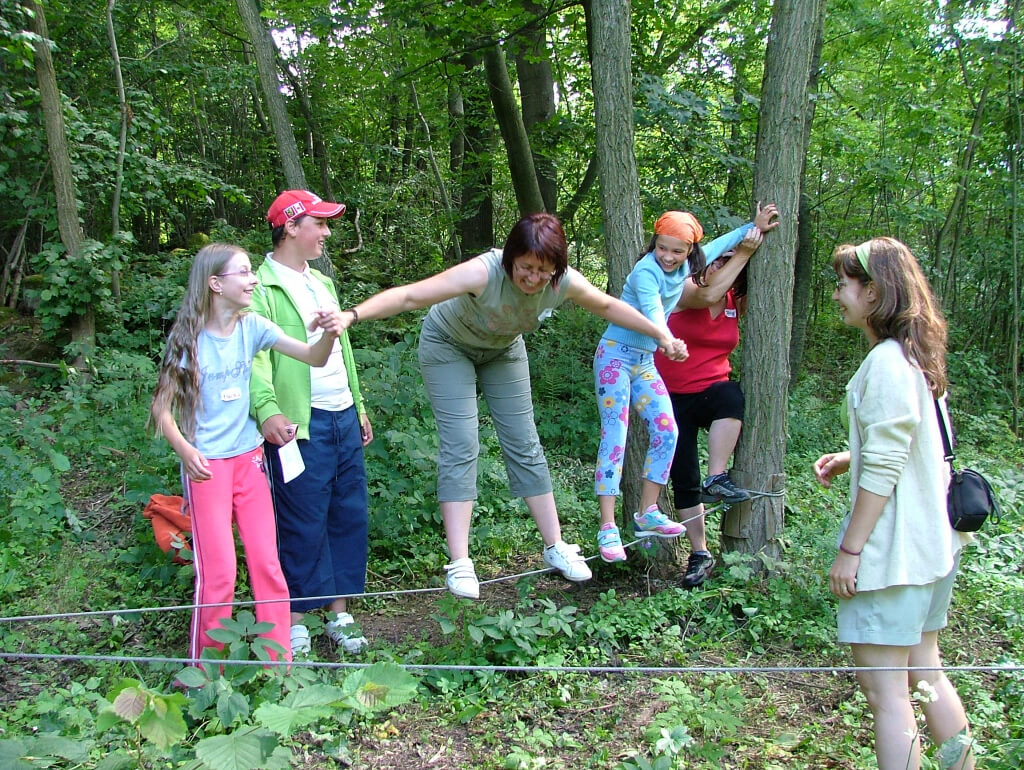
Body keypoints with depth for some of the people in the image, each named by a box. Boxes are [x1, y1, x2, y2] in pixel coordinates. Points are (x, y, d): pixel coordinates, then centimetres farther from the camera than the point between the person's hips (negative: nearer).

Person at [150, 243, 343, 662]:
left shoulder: (251, 326, -1)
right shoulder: (189, 338, -10)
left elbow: (314, 358, -7)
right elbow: (162, 406, -6)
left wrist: (328, 335, -29)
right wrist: (184, 448, -23)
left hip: (250, 458, 4)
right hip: (207, 465, -4)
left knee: (268, 564, 5)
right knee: (219, 572, -3)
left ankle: (279, 664, 16)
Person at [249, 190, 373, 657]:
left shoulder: (321, 282, 18)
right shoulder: (263, 287, -9)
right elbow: (254, 356, -21)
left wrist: (358, 407, 24)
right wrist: (268, 409, -36)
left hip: (343, 418, 8)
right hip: (301, 425, -8)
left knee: (350, 516, 11)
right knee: (304, 525, -1)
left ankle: (340, 612, 24)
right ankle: (296, 619, 15)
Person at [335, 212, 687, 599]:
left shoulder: (565, 282, -26)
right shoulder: (484, 272, -40)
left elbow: (608, 306, -5)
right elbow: (409, 295, -46)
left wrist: (662, 335, 0)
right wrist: (352, 315, -59)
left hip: (503, 350, 4)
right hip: (448, 345, -4)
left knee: (524, 445, 4)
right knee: (460, 447, -14)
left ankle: (555, 546, 14)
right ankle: (459, 563, -12)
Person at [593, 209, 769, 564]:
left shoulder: (686, 267, 2)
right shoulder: (646, 272, -21)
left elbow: (718, 245, 20)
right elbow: (653, 313, -38)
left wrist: (753, 226, 22)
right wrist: (668, 340, -57)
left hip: (645, 361, 8)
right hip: (615, 355, -8)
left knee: (666, 431, 0)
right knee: (614, 437, -11)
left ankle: (647, 514, 10)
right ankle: (607, 528, -12)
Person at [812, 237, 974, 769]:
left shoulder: (886, 362, -19)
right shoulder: (916, 354, 11)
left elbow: (884, 469, -21)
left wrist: (850, 549, -16)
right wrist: (850, 459, 12)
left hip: (894, 548, -10)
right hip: (933, 542, 10)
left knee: (883, 686, -1)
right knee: (922, 669, 20)